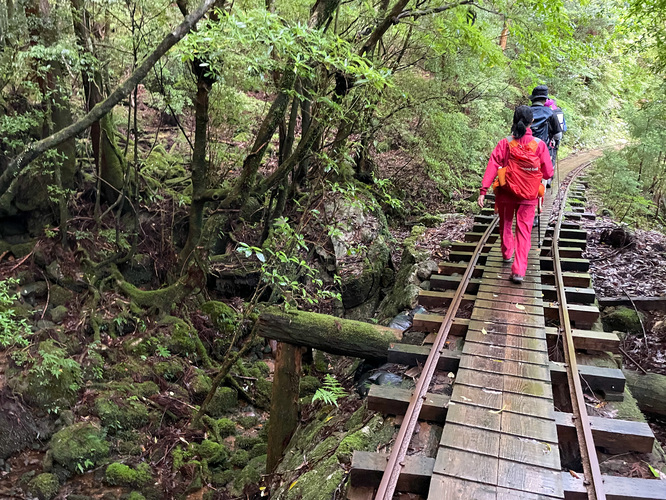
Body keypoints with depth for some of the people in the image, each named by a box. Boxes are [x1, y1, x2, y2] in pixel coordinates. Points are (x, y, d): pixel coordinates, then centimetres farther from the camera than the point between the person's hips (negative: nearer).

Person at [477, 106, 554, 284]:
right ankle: (519, 270, -5)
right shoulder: (539, 145, -9)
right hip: (528, 195, -1)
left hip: (506, 192, 1)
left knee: (506, 224, 24)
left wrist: (483, 190, -16)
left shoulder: (505, 143, -9)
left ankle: (507, 254, 44)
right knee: (524, 231, 4)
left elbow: (492, 166, -15)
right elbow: (548, 173, -5)